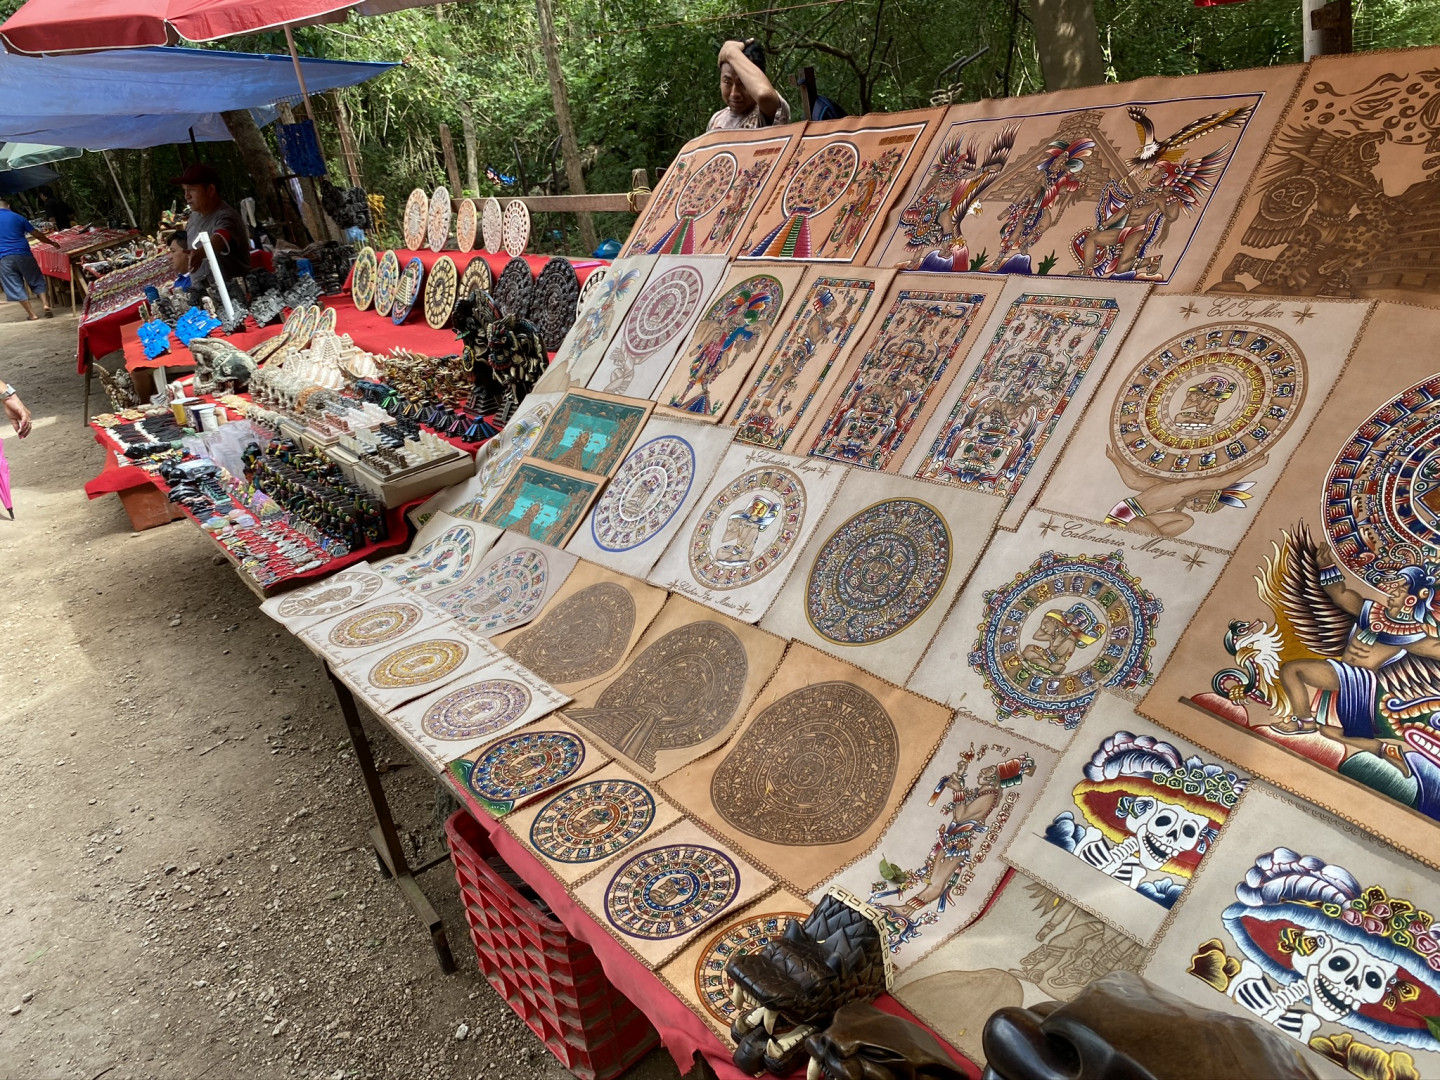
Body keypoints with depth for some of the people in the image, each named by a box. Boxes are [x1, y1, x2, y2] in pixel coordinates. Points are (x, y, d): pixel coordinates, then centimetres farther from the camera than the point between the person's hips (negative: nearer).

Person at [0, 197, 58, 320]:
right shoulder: (17, 217, 8)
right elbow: (37, 234, 11)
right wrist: (52, 243, 25)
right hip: (23, 254, 1)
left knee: (15, 287, 5)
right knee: (37, 281, 11)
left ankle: (32, 314, 0)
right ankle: (46, 305, -5)